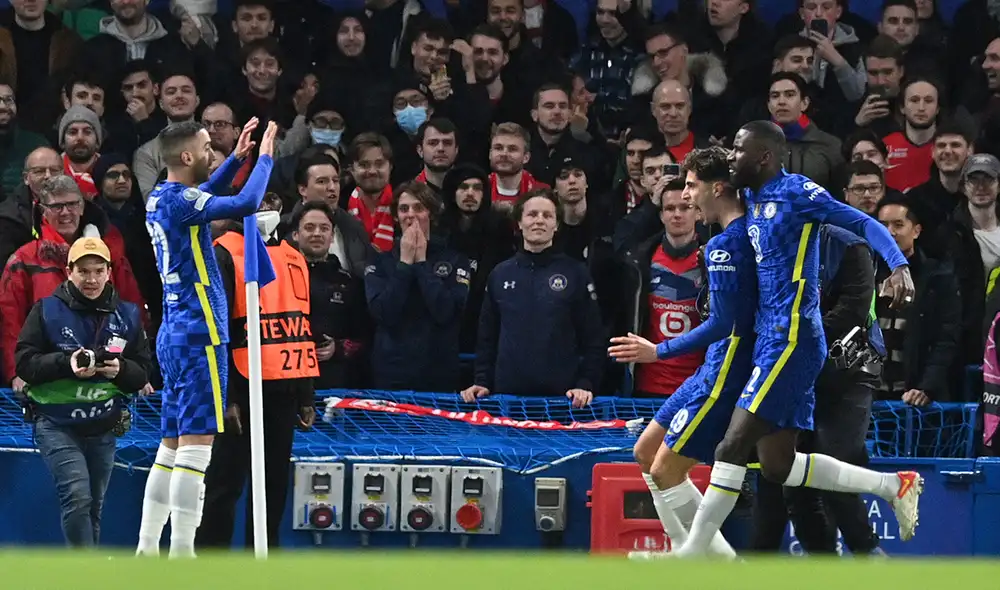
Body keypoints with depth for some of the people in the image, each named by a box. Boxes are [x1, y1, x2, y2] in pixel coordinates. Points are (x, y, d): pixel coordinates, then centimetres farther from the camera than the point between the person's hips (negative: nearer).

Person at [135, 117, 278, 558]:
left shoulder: (160, 198, 13)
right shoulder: (179, 200, -15)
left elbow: (206, 194, 35)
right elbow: (246, 204, -24)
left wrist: (237, 157, 26)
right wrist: (264, 158, -9)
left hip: (174, 335, 10)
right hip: (198, 334, -10)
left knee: (172, 444, 12)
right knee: (196, 441, -11)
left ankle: (147, 549, 12)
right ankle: (181, 553, -15)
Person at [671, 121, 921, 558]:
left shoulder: (797, 192, -9)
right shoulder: (752, 199, 17)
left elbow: (864, 224, -11)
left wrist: (899, 267, -28)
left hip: (791, 341, -10)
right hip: (770, 341, 10)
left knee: (732, 448, -11)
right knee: (777, 466, 7)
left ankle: (693, 552, -7)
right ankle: (893, 485, 14)